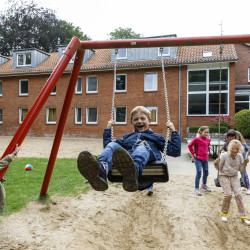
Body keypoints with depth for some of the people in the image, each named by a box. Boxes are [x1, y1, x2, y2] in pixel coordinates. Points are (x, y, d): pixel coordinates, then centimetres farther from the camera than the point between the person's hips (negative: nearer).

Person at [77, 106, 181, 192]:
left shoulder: (156, 137, 34)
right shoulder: (127, 137, 39)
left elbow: (175, 151, 27)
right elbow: (107, 145, 38)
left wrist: (173, 131, 22)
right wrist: (108, 129, 34)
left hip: (148, 158, -2)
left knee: (142, 145, -34)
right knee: (112, 145, -25)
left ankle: (133, 171, -69)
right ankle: (101, 170, -59)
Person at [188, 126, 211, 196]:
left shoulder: (208, 140, 5)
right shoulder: (197, 139, -13)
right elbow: (189, 145, -10)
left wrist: (207, 152, 14)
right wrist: (193, 153, -10)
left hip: (205, 159, 6)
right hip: (198, 159, -6)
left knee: (206, 173, 18)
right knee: (199, 173, -7)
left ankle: (204, 185, 41)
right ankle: (196, 189, 3)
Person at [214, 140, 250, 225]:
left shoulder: (239, 156, -5)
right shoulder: (224, 155, -16)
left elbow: (241, 170, 3)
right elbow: (219, 168, -8)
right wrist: (216, 163, -27)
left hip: (234, 177, 3)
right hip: (224, 176, -3)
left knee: (238, 194, -9)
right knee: (228, 194, -14)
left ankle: (243, 216, 1)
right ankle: (224, 213, 8)